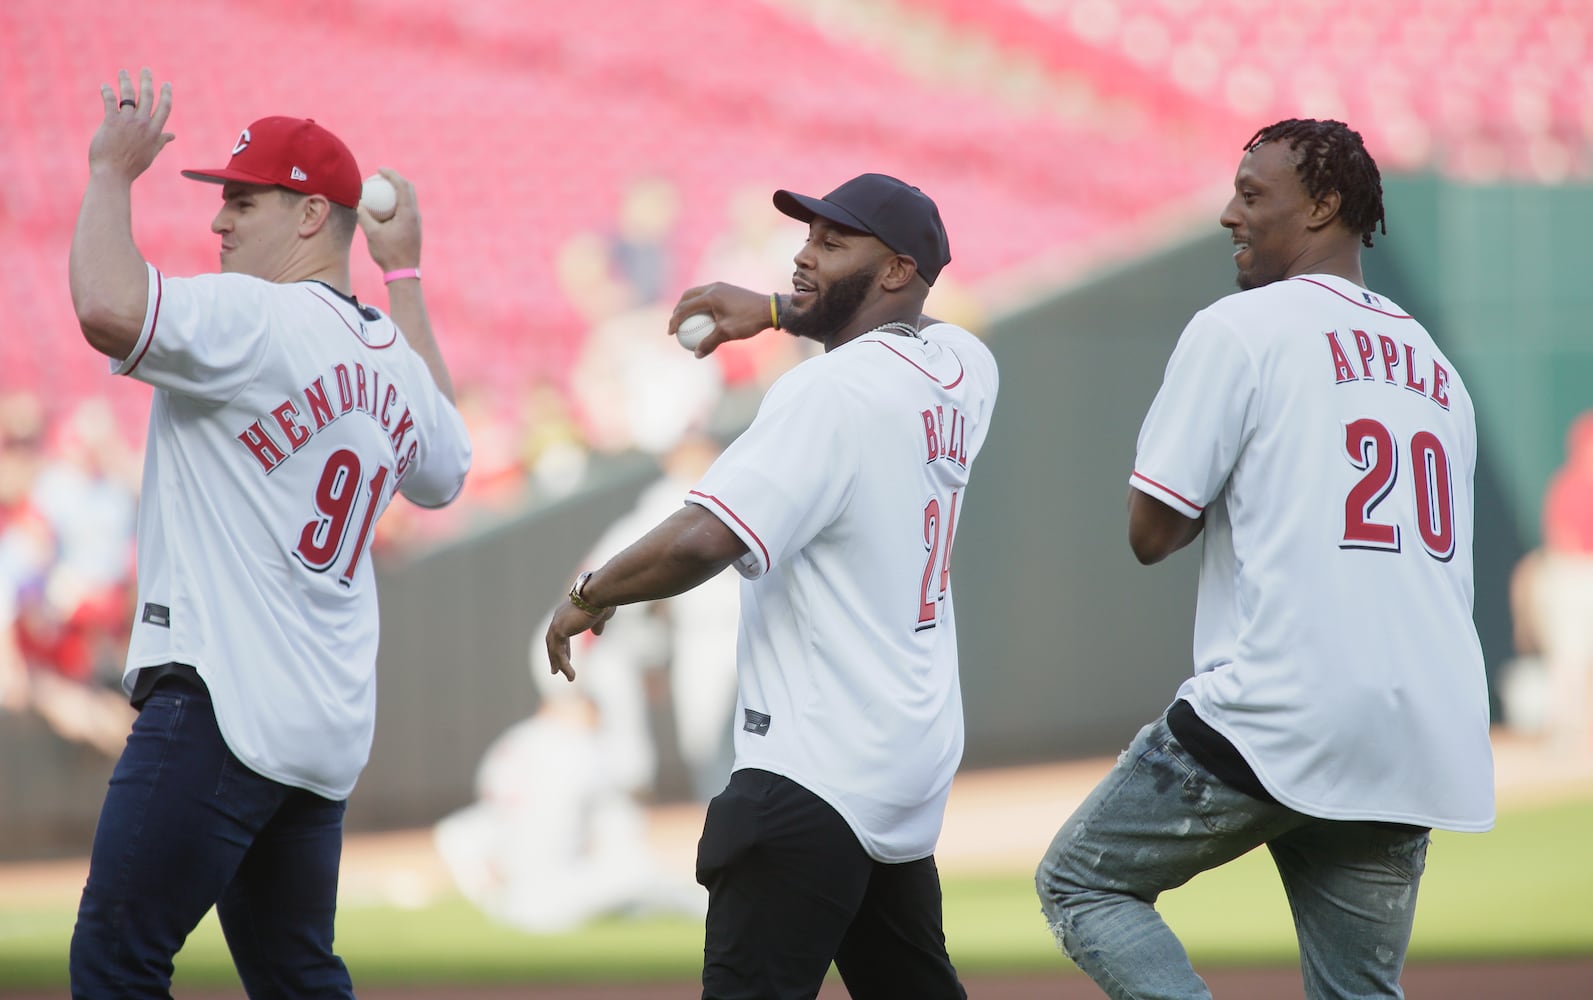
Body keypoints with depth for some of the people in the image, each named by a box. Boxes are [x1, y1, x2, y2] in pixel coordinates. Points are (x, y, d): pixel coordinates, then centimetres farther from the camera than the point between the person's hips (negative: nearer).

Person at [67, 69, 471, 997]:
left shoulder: (258, 319, -12)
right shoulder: (393, 358, 15)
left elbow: (108, 305, -29)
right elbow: (446, 467, 38)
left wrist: (113, 172, -11)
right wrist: (406, 273, 40)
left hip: (224, 704, -9)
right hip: (328, 731, 9)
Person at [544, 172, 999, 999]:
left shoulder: (831, 389, -16)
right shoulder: (963, 371, 8)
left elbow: (703, 540, -25)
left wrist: (589, 595, -9)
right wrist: (777, 310, 28)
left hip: (818, 769, -10)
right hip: (914, 756, 10)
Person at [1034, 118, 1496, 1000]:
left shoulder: (1242, 328, -2)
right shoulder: (1435, 366, 20)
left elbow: (1152, 532, -5)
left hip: (1277, 722, -7)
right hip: (1420, 747, 7)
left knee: (1080, 882, 7)